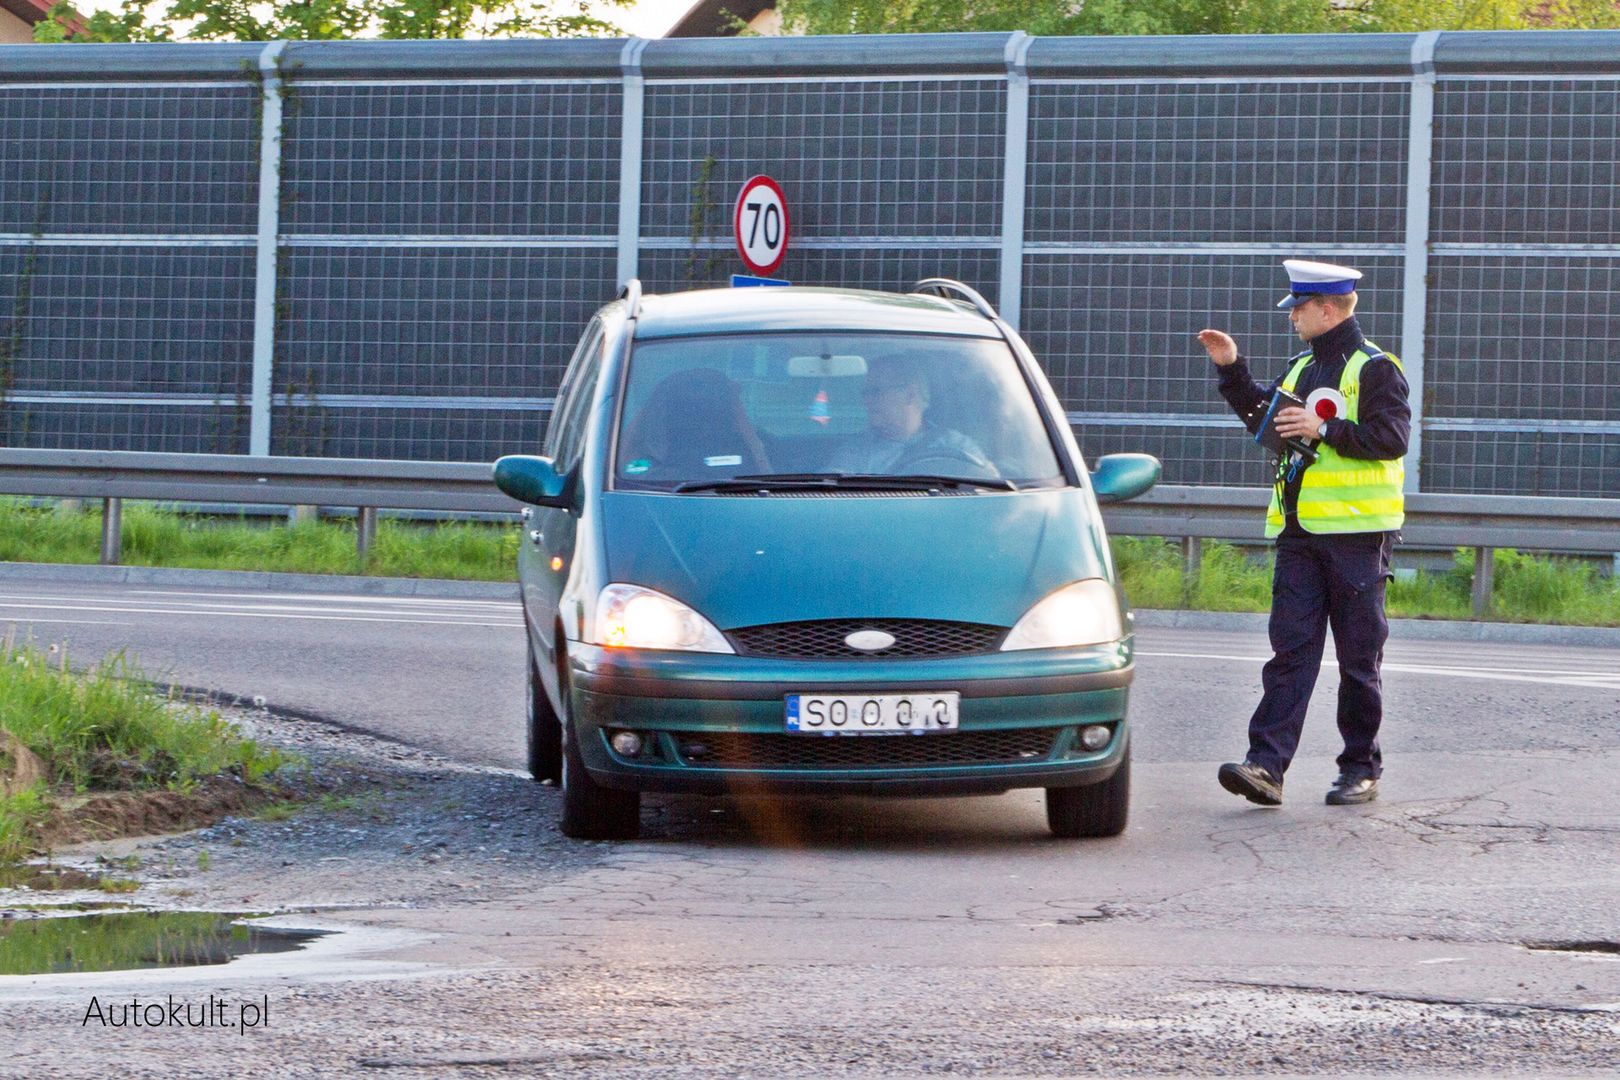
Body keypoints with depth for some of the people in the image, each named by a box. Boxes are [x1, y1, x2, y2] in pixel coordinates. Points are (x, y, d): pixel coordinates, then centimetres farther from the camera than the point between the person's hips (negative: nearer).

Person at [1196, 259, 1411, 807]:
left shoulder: (1374, 369, -5)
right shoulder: (1301, 368, 19)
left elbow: (1392, 437, -16)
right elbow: (1265, 420, 33)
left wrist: (1325, 429, -19)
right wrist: (1233, 370, 24)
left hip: (1356, 534, -6)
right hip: (1299, 534, 6)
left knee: (1358, 658, 2)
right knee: (1290, 649, -4)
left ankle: (1361, 768, 11)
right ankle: (1266, 765, -12)